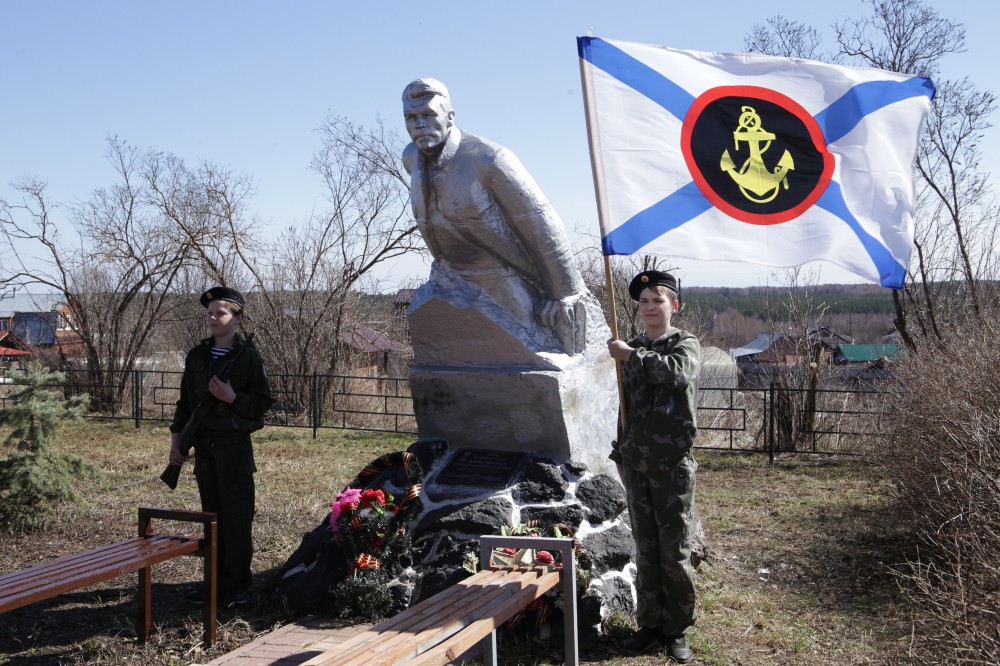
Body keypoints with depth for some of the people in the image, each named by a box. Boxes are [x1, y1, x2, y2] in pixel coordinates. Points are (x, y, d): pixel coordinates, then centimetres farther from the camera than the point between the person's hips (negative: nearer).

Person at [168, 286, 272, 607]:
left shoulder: (248, 357, -6)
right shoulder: (197, 356, 9)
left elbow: (263, 402, -7)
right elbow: (185, 401, 15)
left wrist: (232, 397, -21)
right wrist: (176, 437, 8)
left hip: (235, 445, -5)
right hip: (204, 445, 5)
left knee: (236, 517, -2)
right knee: (212, 514, 11)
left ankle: (237, 585, 7)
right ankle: (217, 581, 20)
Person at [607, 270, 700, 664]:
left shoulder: (685, 344, -2)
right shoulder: (632, 349, 12)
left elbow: (677, 372, -27)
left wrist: (631, 354, -19)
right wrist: (619, 453, 17)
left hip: (673, 465, -4)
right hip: (636, 464, 4)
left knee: (675, 553, 2)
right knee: (646, 552, 10)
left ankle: (676, 630, 15)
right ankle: (650, 624, 21)